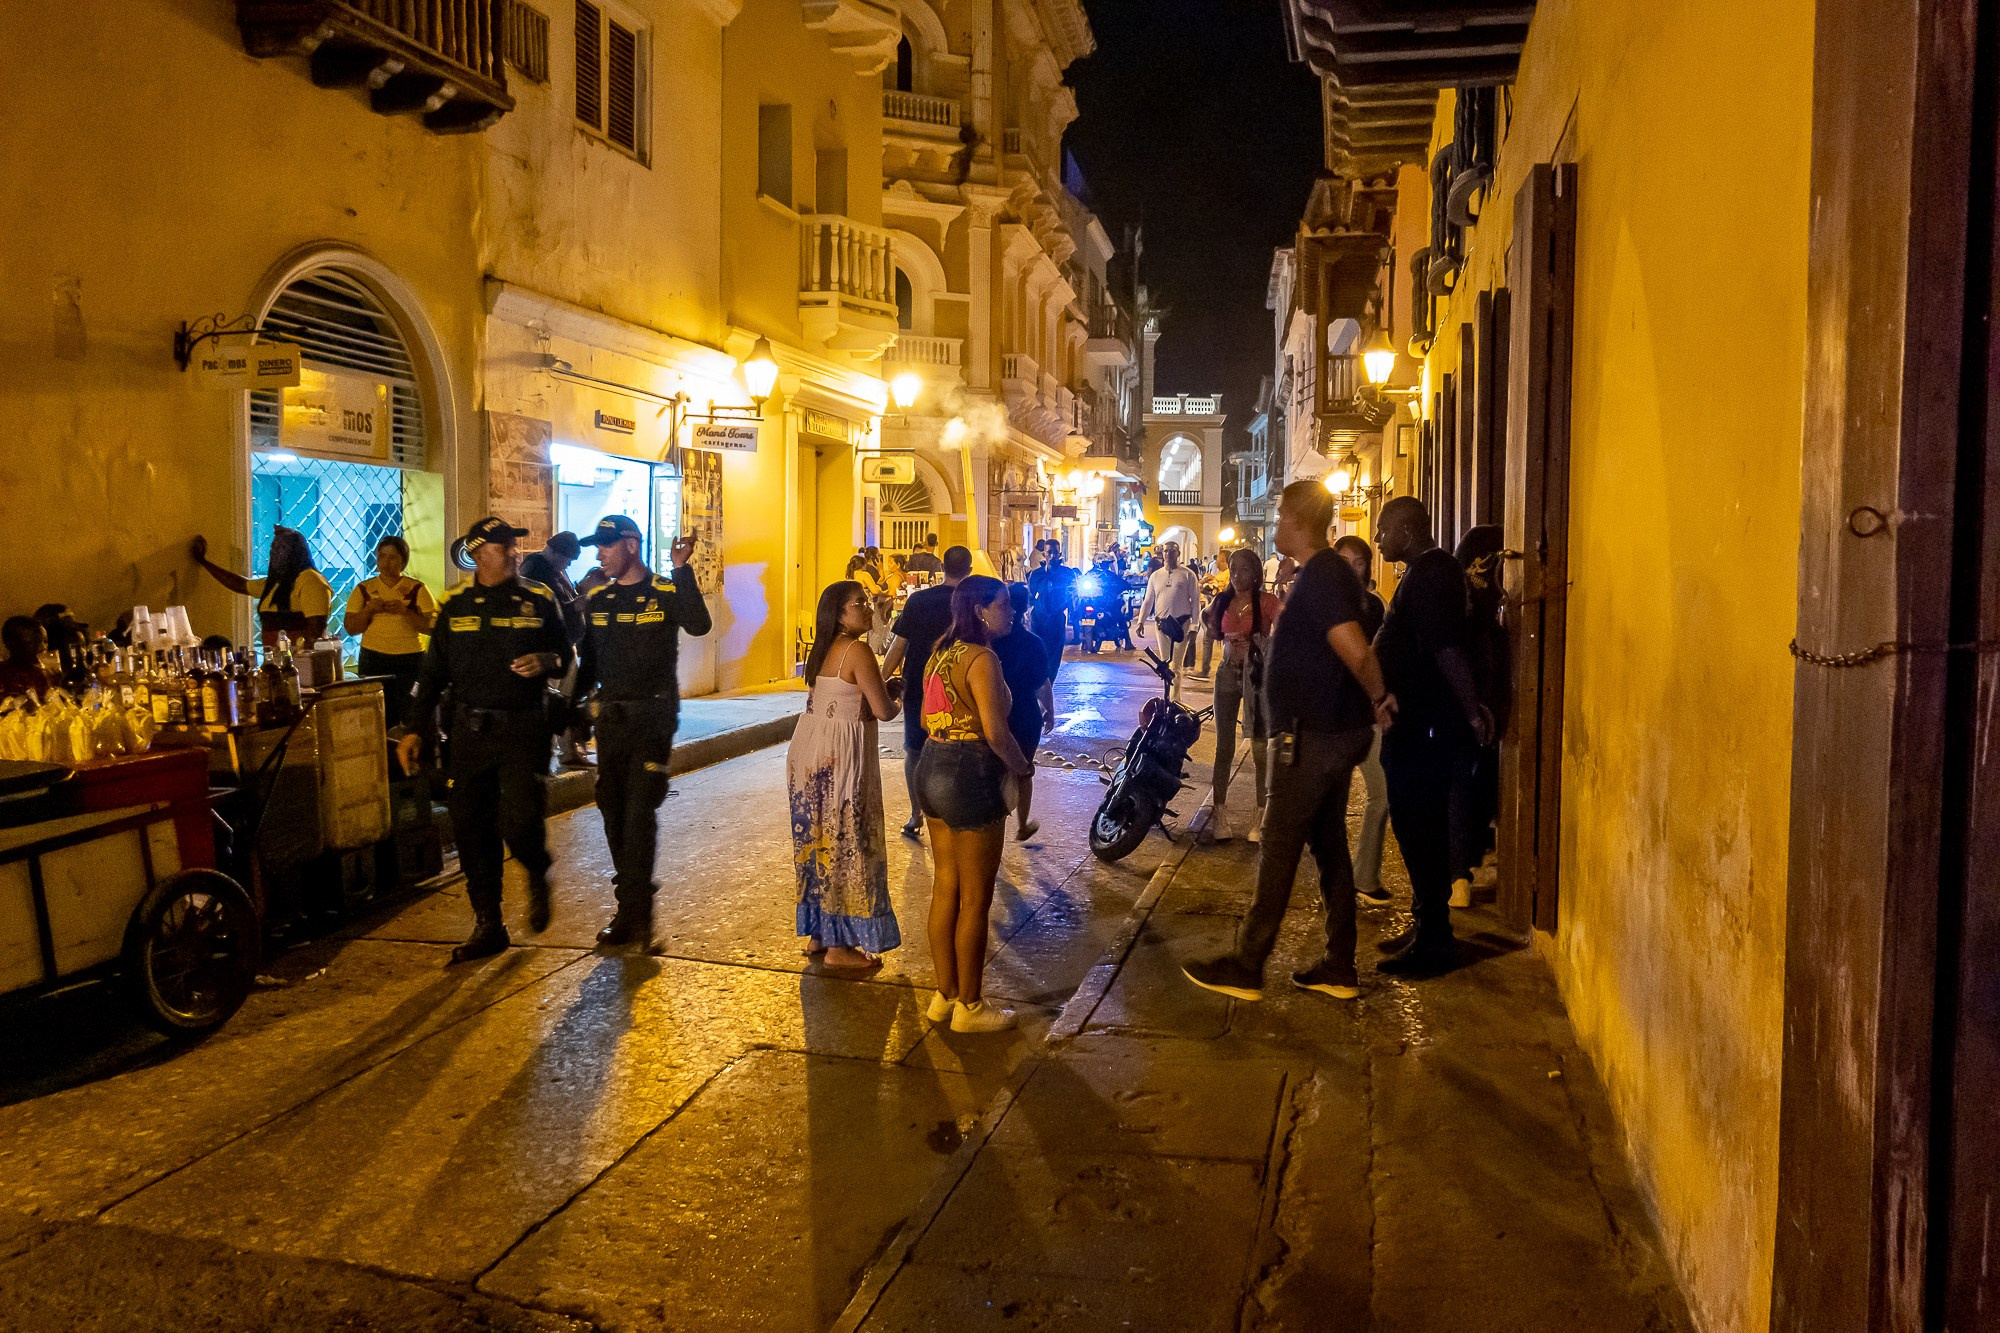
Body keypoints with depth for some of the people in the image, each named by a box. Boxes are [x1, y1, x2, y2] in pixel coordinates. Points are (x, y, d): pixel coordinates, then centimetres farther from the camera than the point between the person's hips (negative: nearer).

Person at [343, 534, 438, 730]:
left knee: (410, 715, -8)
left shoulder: (417, 589, 5)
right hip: (373, 660, 1)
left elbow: (432, 626, -2)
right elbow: (350, 628, 7)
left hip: (410, 658, -1)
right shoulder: (364, 590, 10)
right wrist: (369, 609, -9)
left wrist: (405, 611, -14)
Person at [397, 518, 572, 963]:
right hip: (470, 730, 3)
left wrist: (547, 661, -13)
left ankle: (538, 876, 21)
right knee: (471, 829, 3)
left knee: (520, 823, -14)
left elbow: (564, 656, 11)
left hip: (523, 729, -2)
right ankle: (488, 926, 16)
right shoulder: (455, 606, 8)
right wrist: (416, 729, 5)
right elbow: (433, 673, 11)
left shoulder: (538, 600, 4)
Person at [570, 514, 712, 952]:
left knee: (639, 812, -11)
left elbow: (699, 626, -25)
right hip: (611, 716, 6)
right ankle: (635, 901, 20)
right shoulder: (597, 599, 11)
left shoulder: (666, 592, -5)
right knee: (613, 811, 8)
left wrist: (682, 570, -29)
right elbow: (589, 663, 17)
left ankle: (634, 914, -6)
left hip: (653, 715, -6)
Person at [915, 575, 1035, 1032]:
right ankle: (969, 1007, 14)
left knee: (945, 889, 17)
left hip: (933, 770, 9)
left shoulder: (941, 652, 10)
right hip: (971, 777, -9)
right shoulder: (981, 658, -17)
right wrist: (1023, 768, -7)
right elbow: (996, 732, -23)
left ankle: (945, 994, 28)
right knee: (975, 900, 3)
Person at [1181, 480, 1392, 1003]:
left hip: (1309, 738, -10)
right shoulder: (1335, 572, 14)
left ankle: (1245, 968, 6)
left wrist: (1378, 696, -12)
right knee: (1329, 845, 13)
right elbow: (1353, 652, 17)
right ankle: (1338, 970, 20)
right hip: (1337, 731, 10)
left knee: (1278, 852, -2)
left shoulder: (1318, 577, -18)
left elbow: (1356, 652, -27)